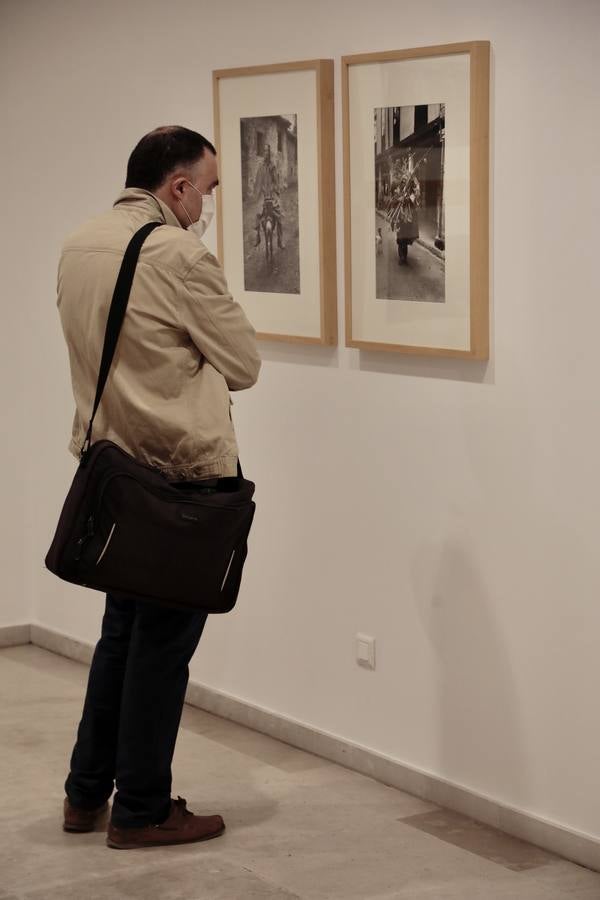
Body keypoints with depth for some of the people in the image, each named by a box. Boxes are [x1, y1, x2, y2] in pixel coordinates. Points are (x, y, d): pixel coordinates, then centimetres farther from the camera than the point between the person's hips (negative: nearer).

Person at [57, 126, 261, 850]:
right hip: (183, 475, -8)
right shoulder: (178, 256, -17)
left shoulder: (76, 247, 7)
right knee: (164, 641, 3)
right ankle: (142, 811, 13)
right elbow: (243, 366, -9)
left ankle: (86, 793, 27)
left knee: (123, 629, 19)